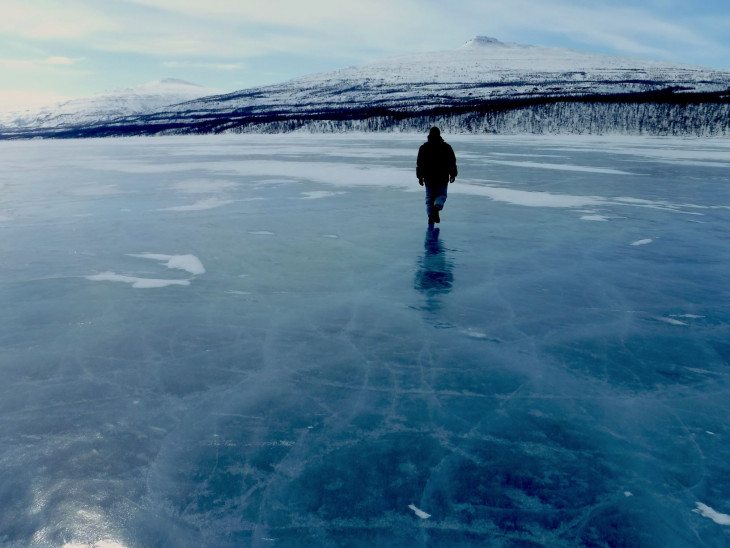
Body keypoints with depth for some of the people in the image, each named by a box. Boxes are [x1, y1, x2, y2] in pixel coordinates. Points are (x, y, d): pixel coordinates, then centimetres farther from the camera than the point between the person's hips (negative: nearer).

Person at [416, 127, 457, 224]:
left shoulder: (424, 147, 1)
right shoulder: (446, 147, 0)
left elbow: (419, 163, 2)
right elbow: (452, 162, 4)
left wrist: (420, 177, 9)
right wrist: (453, 174, 15)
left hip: (429, 178, 1)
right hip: (442, 178, -1)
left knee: (429, 196, 12)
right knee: (441, 195, 12)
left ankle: (431, 215, -1)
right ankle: (437, 207, -19)